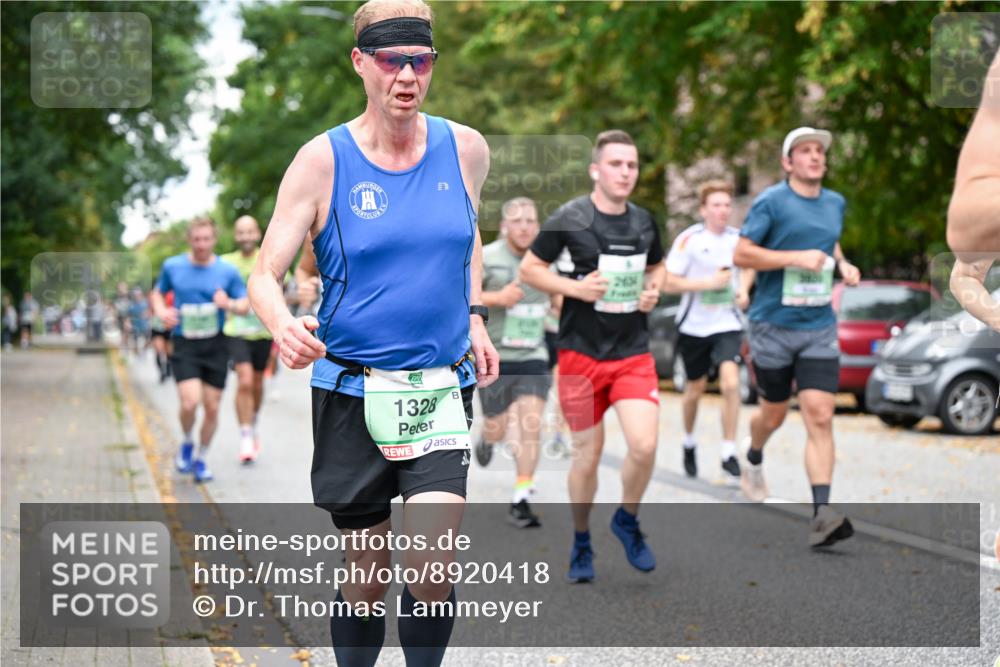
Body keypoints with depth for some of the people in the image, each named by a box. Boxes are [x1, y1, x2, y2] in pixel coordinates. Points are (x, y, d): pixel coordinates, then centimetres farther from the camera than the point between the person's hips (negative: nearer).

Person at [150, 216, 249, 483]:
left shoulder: (228, 271, -1)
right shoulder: (172, 266, 2)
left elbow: (246, 305, 4)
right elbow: (157, 293, 17)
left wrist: (229, 304, -18)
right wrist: (161, 312, -4)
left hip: (215, 346, 1)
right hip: (184, 344, -1)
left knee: (212, 408, 4)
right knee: (190, 403, -17)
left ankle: (201, 458, 25)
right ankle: (187, 443, 14)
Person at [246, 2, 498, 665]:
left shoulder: (466, 149, 3)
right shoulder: (323, 160, -6)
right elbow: (264, 275, -7)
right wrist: (283, 324, -29)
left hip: (442, 390, 1)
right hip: (351, 392, -1)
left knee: (432, 567, -15)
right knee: (367, 575, 7)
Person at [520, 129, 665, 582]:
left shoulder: (644, 222, 6)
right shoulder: (569, 218, -8)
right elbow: (528, 269, -2)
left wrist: (653, 291, 3)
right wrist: (576, 288, -15)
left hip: (633, 353, 3)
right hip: (581, 352, -3)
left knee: (644, 446, -12)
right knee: (587, 454, 5)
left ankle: (627, 521, 16)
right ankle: (581, 542, 27)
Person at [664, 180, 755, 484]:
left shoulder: (738, 238, 1)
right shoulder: (688, 239, -11)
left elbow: (749, 267, 22)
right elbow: (668, 283, -13)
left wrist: (744, 290, 1)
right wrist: (708, 283, -21)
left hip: (727, 324, 1)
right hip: (694, 325, -1)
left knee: (730, 383, -17)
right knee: (696, 388, 12)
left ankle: (729, 455, -9)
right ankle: (689, 441, 40)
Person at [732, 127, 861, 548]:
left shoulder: (836, 203, 11)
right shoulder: (771, 202, -7)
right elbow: (741, 254, -12)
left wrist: (843, 264, 8)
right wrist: (796, 258, -20)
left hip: (819, 328, 3)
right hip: (774, 324, -3)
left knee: (820, 418, -10)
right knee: (774, 414, 12)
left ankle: (821, 515, -16)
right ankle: (754, 460, 47)